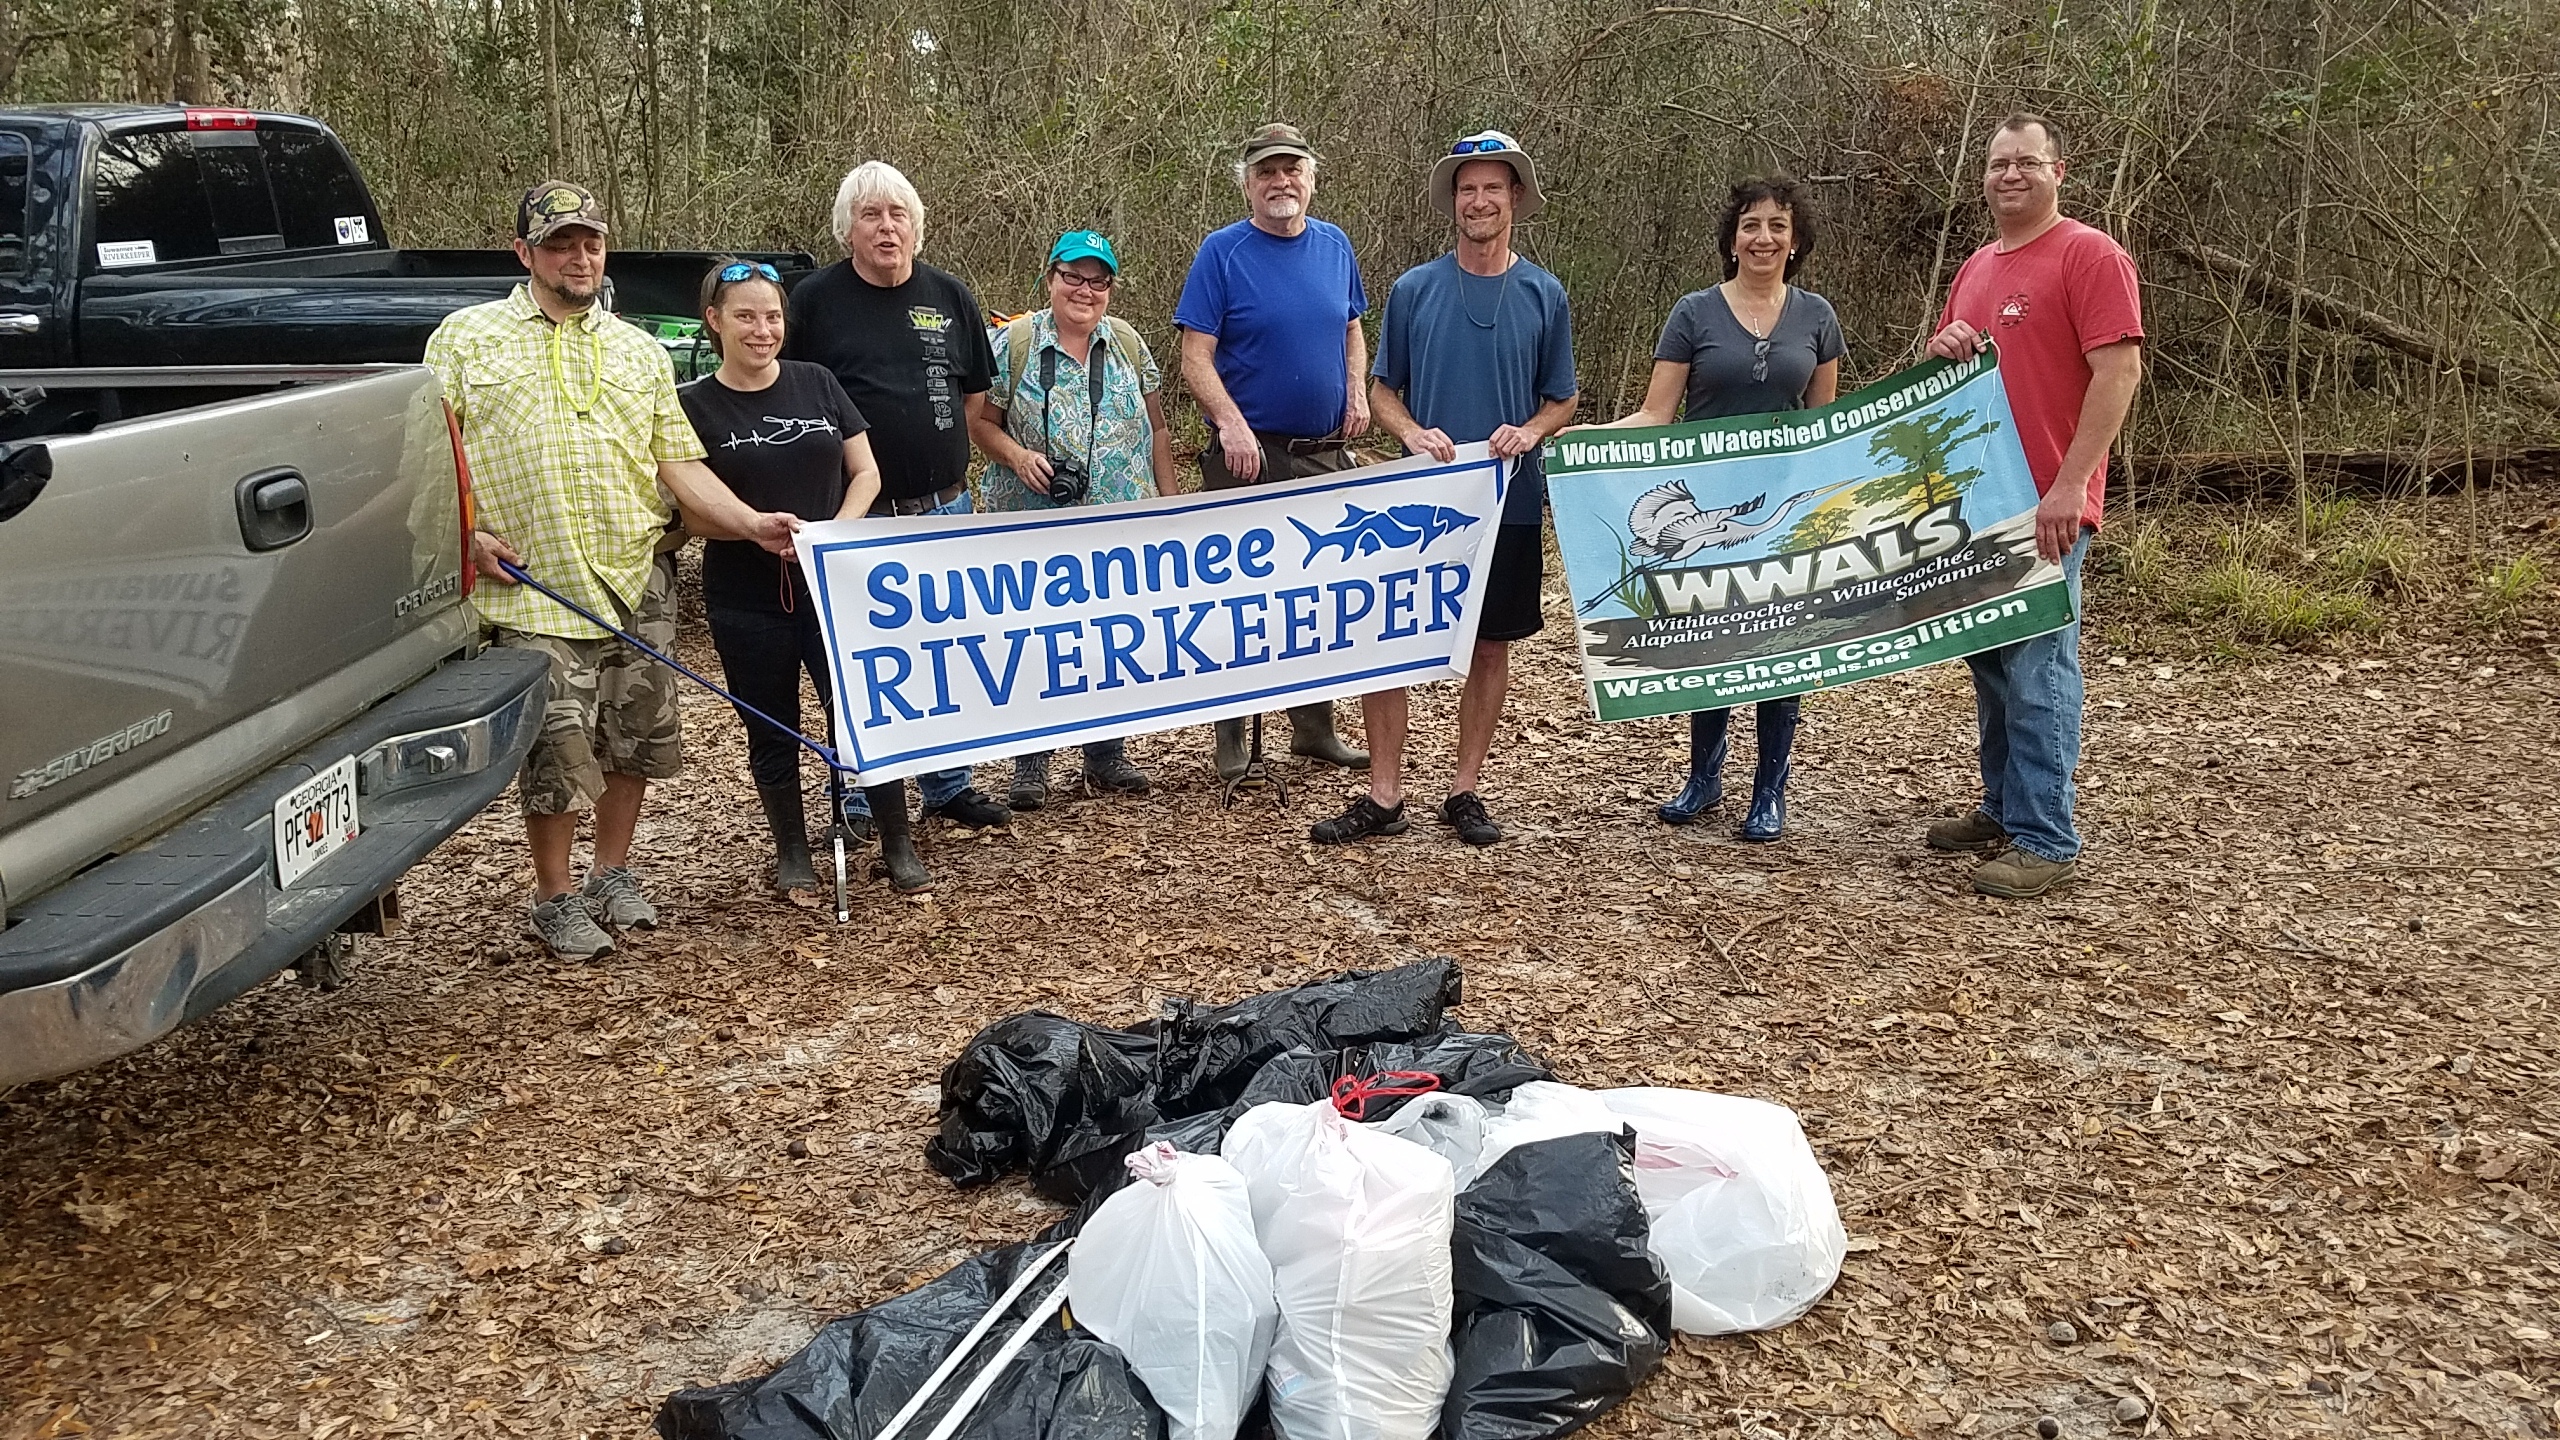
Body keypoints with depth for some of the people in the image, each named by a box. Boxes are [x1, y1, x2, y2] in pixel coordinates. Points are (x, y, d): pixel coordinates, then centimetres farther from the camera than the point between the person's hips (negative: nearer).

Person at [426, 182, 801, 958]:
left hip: (637, 581, 4)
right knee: (557, 748, -3)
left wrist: (750, 522, -3)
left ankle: (613, 874, 30)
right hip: (534, 589, -4)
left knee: (637, 735, 11)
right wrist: (471, 533, -10)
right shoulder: (466, 338, 5)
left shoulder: (639, 351, 16)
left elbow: (680, 462, 11)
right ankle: (555, 900, 15)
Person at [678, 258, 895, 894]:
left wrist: (837, 530, -10)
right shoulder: (694, 406, -1)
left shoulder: (816, 384, 5)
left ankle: (896, 841, 12)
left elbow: (865, 471, 8)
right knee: (771, 730, 10)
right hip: (746, 599, -1)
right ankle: (792, 852, 26)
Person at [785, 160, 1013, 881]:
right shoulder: (816, 299, -4)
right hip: (857, 515, -4)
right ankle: (862, 799, 16)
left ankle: (947, 787, 26)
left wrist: (944, 458, 9)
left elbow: (974, 391, 16)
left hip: (944, 508, 4)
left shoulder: (950, 296, 7)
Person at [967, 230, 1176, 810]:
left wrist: (1168, 500, 8)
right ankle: (1030, 764, 15)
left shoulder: (1128, 343, 8)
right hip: (1033, 524, -3)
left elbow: (1156, 428, 12)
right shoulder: (1014, 342, -2)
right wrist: (1018, 456, -17)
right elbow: (980, 421, 1)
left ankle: (1106, 756, 23)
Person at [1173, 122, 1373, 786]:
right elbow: (1195, 359, -11)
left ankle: (1315, 727, 27)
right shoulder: (1222, 252, -7)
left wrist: (1357, 393, 1)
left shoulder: (1334, 245, 8)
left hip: (1327, 455, 5)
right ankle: (1232, 744, 12)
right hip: (1250, 456, -5)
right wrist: (1232, 424, -25)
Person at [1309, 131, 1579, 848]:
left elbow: (1562, 399, 9)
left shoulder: (1544, 295, 4)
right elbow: (1382, 390, 7)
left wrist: (1529, 432, -12)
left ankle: (1465, 791, 20)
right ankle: (1384, 794, 8)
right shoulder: (1413, 289, 2)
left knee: (1489, 646, 8)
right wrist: (1415, 434, -13)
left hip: (1510, 501, 1)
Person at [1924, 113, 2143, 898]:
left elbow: (2119, 372, -16)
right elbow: (1941, 367, 26)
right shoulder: (1974, 269, 16)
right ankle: (2005, 807, 26)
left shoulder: (2090, 256, -8)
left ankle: (2045, 840, -1)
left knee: (2037, 668, -7)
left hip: (2046, 504, -8)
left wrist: (2070, 484, -22)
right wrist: (1942, 348, 0)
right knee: (1989, 660, 14)